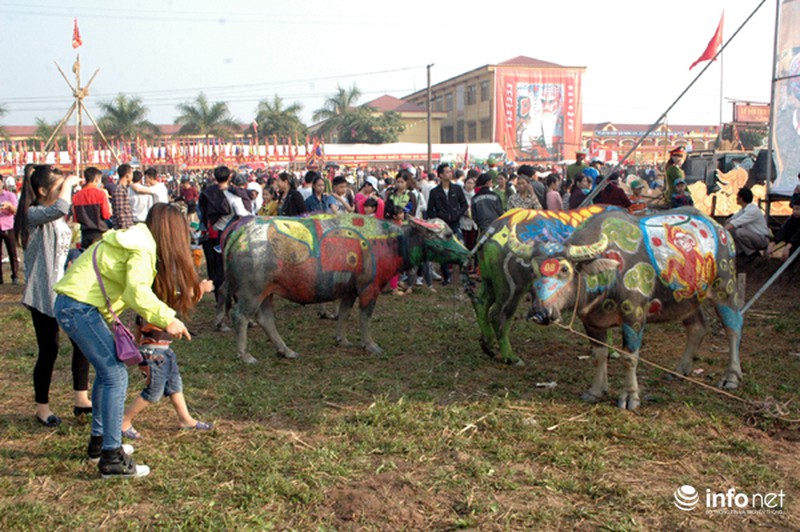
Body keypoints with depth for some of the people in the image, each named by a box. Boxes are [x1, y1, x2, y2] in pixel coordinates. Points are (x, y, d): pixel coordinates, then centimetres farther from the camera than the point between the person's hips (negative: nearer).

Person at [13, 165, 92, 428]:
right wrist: (68, 183, -21)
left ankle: (81, 400, 16)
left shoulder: (56, 218, 14)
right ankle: (42, 407, 17)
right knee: (49, 350, 0)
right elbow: (59, 208, -36)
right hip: (43, 295, -8)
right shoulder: (33, 215, -15)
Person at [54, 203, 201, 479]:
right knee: (116, 376, -8)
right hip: (80, 308, -10)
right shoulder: (142, 250, -13)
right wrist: (166, 319, -20)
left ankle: (99, 440, 32)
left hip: (72, 304, 10)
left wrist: (187, 294, 15)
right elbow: (138, 292, -27)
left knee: (107, 371, 20)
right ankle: (111, 458, -4)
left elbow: (135, 289, 16)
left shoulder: (138, 242, 15)